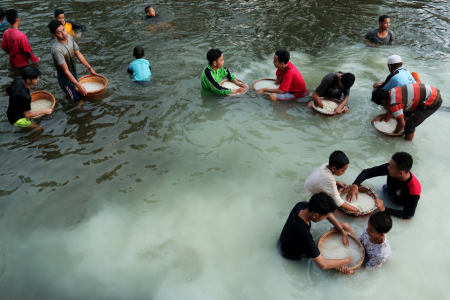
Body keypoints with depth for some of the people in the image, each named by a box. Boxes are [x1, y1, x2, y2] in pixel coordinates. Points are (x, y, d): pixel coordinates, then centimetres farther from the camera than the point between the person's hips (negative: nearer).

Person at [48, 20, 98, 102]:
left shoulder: (69, 37, -8)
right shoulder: (57, 49, -32)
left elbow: (78, 54, 5)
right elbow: (66, 71, -28)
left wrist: (90, 68, 7)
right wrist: (79, 86, -27)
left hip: (74, 75, 8)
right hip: (66, 80, -8)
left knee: (82, 95, 24)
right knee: (78, 101, 2)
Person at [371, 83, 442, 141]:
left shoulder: (394, 103, -24)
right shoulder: (392, 92, 4)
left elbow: (401, 124, -19)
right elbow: (390, 110, 22)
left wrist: (394, 133, 0)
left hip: (433, 101, -10)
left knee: (409, 125, -9)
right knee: (405, 113, 23)